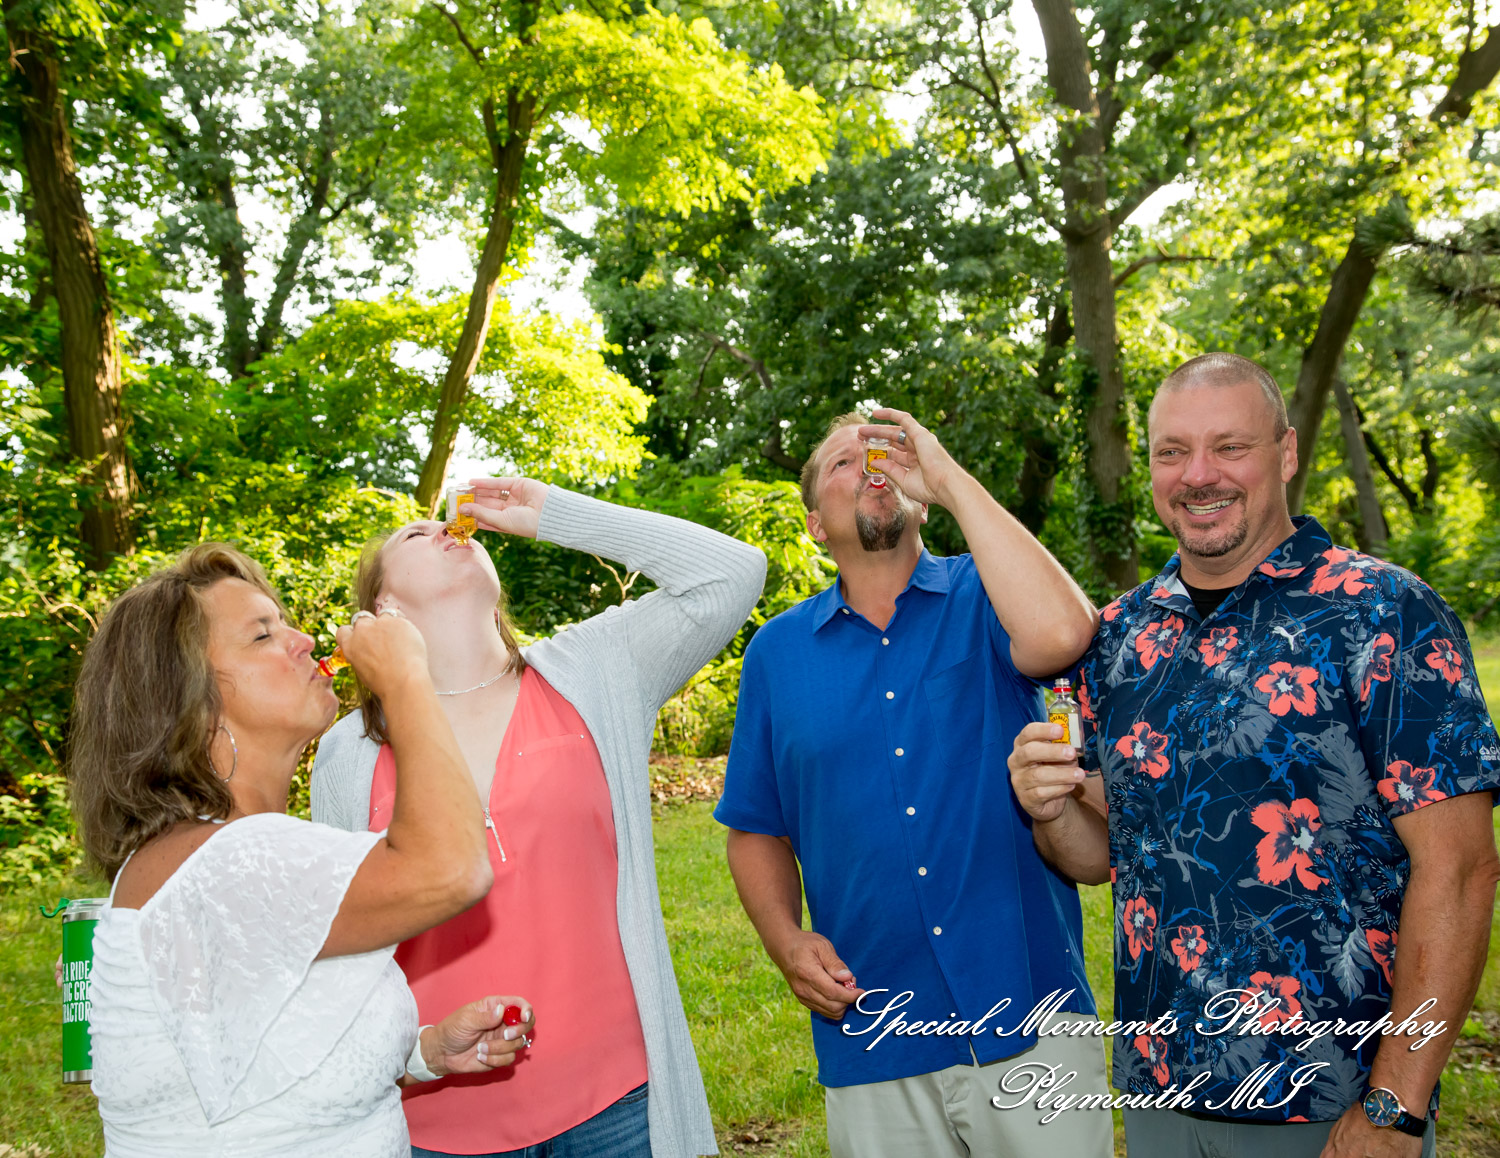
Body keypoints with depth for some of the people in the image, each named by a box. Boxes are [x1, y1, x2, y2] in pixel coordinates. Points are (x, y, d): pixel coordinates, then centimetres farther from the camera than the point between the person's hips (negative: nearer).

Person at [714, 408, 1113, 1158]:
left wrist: (950, 476, -16)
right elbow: (756, 829, 12)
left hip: (1031, 1018, -2)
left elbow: (1058, 635, -25)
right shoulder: (777, 651, 7)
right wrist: (786, 941, -6)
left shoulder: (981, 597, 0)